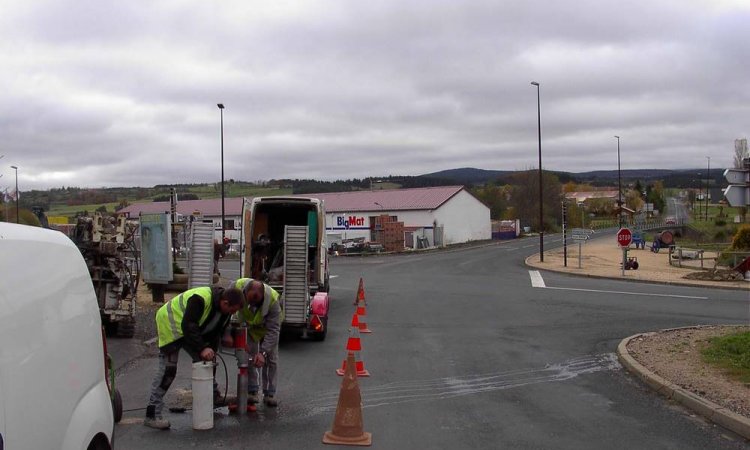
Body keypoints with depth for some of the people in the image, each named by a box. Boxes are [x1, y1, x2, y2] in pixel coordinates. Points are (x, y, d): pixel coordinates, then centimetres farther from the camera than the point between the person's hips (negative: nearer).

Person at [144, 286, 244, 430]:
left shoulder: (225, 310, -8)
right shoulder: (201, 299, -36)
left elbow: (215, 331, 2)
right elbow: (188, 326, -37)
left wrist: (211, 352, -9)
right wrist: (202, 348, -41)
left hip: (189, 329, 9)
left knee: (203, 361, 7)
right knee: (167, 368, -13)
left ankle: (213, 395, 23)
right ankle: (152, 415, -12)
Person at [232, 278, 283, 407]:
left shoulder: (273, 299, -42)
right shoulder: (236, 286, -39)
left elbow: (273, 331, -38)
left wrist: (263, 352, -46)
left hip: (269, 325, -2)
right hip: (247, 324, 2)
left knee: (271, 358, -2)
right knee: (248, 356, -3)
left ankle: (269, 394, 7)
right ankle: (252, 391, 6)